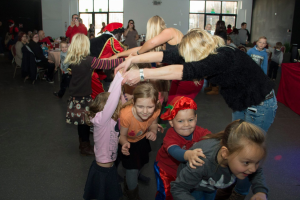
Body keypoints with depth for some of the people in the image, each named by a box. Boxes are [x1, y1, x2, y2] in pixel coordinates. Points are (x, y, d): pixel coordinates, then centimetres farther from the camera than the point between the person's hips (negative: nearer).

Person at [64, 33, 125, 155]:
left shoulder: (72, 60, 2)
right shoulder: (88, 60, -18)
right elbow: (107, 64, -19)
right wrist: (125, 59, -13)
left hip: (75, 96, 7)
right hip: (84, 97, -7)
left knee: (82, 122, 18)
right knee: (85, 121, 5)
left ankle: (83, 144, 32)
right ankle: (85, 147, 17)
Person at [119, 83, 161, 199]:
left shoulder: (156, 111, -31)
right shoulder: (126, 114, -42)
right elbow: (122, 135, -24)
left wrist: (153, 131, -29)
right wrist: (124, 144, -46)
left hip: (142, 139, 4)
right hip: (128, 142, -4)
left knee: (139, 165, 21)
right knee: (132, 170, -6)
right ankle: (133, 195, 29)